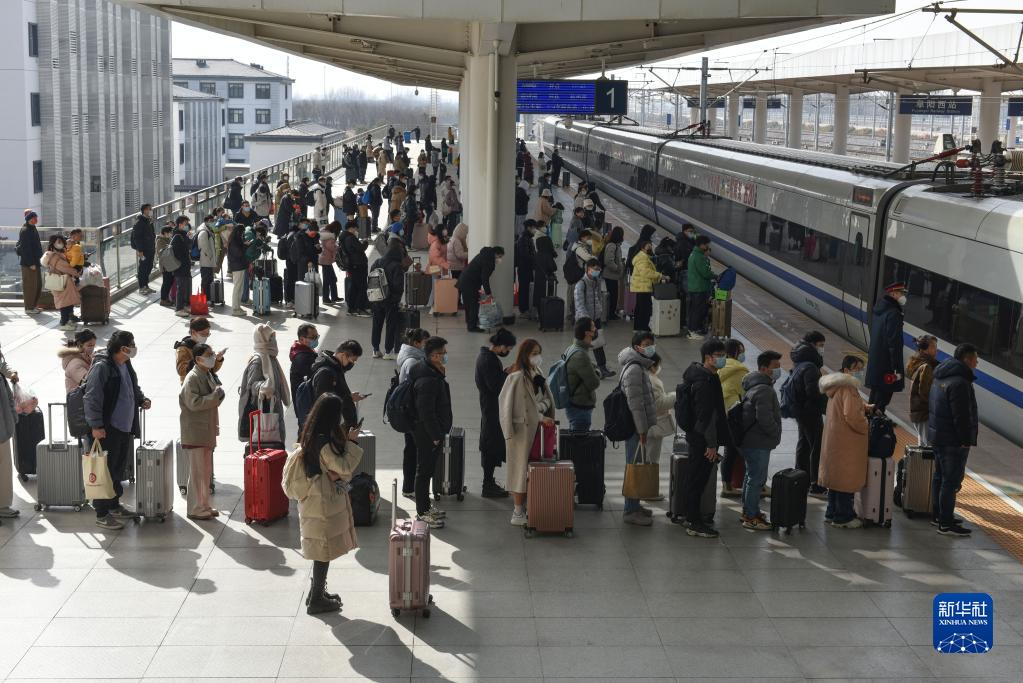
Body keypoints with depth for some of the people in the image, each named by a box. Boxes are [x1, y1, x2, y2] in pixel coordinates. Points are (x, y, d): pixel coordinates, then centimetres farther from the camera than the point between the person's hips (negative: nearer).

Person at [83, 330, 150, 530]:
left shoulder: (126, 365, 9)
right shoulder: (101, 367, -19)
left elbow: (133, 388, 25)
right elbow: (92, 398, -20)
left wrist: (141, 400, 5)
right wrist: (96, 425, -21)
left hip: (125, 427, 9)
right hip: (107, 430, -9)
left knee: (118, 468, 19)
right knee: (106, 470, -2)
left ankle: (114, 505, 34)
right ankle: (102, 514, 6)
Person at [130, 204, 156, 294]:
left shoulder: (149, 221, 12)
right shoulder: (140, 222, -15)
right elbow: (136, 237, -17)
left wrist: (154, 248, 19)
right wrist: (139, 250, -20)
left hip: (150, 249, 8)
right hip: (144, 250, -8)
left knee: (149, 267, 14)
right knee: (143, 268, 0)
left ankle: (145, 286, 24)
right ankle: (141, 287, 8)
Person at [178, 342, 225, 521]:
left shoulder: (209, 375, 12)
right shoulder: (192, 378, -16)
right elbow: (194, 403, -23)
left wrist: (219, 394, -1)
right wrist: (215, 396, -20)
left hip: (208, 431, 9)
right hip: (195, 433, -9)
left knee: (206, 472, 15)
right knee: (197, 473, -2)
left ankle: (204, 505, 24)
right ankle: (195, 509, 5)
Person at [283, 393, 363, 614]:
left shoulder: (312, 437, 4)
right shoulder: (324, 442, -25)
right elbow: (344, 467, -21)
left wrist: (343, 439, 1)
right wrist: (352, 442, -15)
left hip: (314, 499, 9)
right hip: (324, 502, -9)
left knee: (321, 551, 20)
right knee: (324, 550, 2)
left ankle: (316, 592, 32)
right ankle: (316, 600, 11)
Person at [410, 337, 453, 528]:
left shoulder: (435, 374, 8)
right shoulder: (428, 380, -25)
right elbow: (426, 412, -25)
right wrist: (436, 436, -21)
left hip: (433, 432, 10)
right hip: (427, 433, -10)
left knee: (427, 470, 20)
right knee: (424, 471, 1)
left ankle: (425, 507, 33)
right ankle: (422, 512, 11)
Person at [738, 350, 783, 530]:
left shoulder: (755, 385, 14)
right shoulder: (764, 389, -21)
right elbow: (764, 418, -28)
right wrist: (776, 434, -13)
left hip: (750, 440, 11)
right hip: (758, 443, -11)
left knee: (751, 476, 20)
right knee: (757, 478, -5)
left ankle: (748, 511, 32)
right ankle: (751, 517, 1)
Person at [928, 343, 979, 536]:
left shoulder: (940, 377, 11)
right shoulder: (959, 382, -22)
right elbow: (961, 416, -24)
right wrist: (966, 440, -17)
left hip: (937, 435, 10)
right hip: (953, 440, -10)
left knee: (940, 477, 19)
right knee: (951, 481, -5)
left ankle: (939, 515, 29)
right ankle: (946, 524, -1)